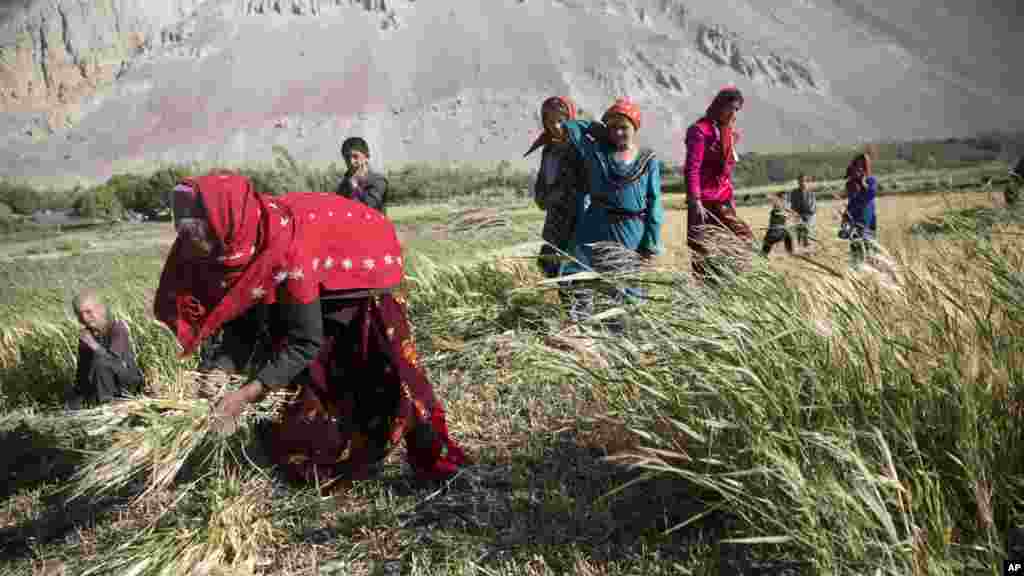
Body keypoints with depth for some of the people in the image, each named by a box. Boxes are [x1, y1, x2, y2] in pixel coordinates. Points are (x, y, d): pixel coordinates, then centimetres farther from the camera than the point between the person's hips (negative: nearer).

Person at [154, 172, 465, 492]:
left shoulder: (286, 249, -41)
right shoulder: (241, 242, -19)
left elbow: (305, 342, -34)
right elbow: (244, 324, -9)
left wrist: (244, 396, -35)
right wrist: (212, 373, -23)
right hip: (320, 270, 7)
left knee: (377, 371, -5)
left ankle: (431, 455, 12)